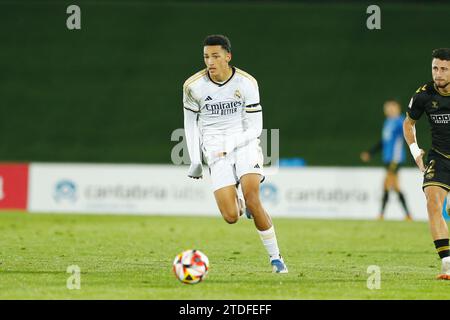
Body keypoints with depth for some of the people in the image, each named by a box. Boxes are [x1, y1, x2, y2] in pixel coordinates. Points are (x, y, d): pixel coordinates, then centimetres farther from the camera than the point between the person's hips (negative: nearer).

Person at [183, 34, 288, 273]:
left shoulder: (246, 83, -8)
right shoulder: (193, 86, -4)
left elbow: (255, 128, -4)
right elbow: (190, 121, 11)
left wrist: (230, 146, -18)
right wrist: (195, 161, 6)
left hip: (244, 143, -1)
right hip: (215, 150, 1)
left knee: (252, 199, -23)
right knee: (231, 217, -12)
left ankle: (275, 258, -10)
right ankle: (238, 200, 27)